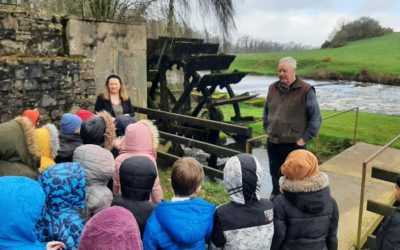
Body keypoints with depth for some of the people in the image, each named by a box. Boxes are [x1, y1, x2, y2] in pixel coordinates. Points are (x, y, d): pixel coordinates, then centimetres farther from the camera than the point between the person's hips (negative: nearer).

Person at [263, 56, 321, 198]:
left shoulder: (306, 90, -11)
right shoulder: (273, 88, 5)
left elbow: (315, 118, -9)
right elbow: (266, 111, 18)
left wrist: (304, 139, -10)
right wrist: (267, 130, 11)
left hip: (294, 145, -5)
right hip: (273, 143, 5)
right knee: (275, 173, 21)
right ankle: (275, 197, 43)